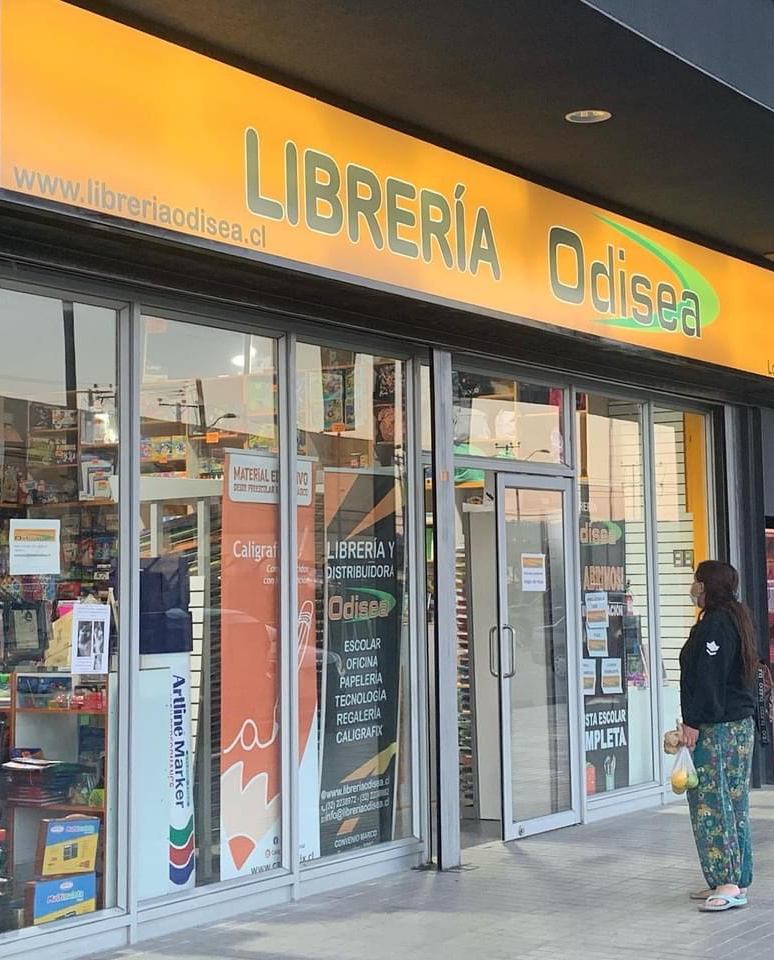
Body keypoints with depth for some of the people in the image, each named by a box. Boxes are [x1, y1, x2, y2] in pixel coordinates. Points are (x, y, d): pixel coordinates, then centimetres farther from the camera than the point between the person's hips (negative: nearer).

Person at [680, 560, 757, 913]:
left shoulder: (714, 625, -16)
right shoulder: (735, 620, 16)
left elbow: (708, 679, -21)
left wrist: (693, 723, -18)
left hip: (718, 729, -11)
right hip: (740, 723, 11)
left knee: (712, 804, -7)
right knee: (733, 804, 12)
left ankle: (729, 883, -6)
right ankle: (733, 881, 17)